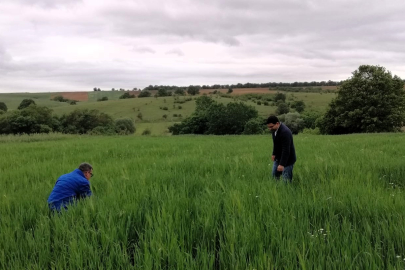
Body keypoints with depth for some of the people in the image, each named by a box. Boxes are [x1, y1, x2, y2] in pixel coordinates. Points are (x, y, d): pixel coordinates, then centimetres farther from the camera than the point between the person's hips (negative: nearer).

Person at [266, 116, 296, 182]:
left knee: (286, 180, -4)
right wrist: (274, 154, 19)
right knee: (274, 175, 15)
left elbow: (286, 150, -32)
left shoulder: (285, 132, -31)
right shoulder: (274, 129, -3)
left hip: (287, 159, -9)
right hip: (278, 158, 9)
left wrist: (282, 164, -33)